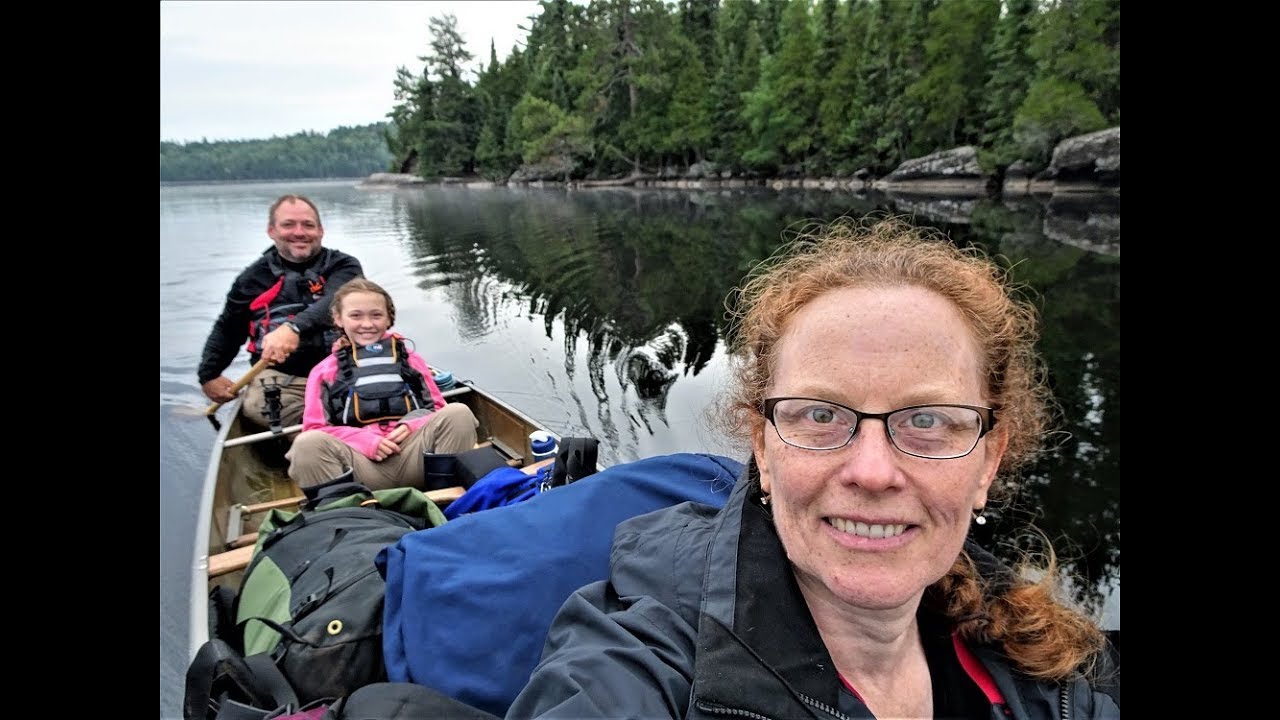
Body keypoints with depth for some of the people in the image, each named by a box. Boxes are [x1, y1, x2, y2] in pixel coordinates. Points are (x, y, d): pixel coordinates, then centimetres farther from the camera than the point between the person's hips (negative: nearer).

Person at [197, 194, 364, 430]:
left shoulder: (343, 267, 8)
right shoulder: (254, 277, 16)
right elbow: (227, 330, 29)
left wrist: (295, 327, -33)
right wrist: (208, 374, 16)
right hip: (278, 379, 2)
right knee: (254, 403, -30)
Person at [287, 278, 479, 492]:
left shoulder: (409, 358, 23)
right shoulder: (325, 371, 18)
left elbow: (438, 408, 19)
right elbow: (315, 428, 9)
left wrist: (412, 425, -4)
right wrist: (366, 441, -8)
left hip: (414, 454, 1)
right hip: (362, 464, -1)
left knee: (458, 413, -25)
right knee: (308, 443, -30)